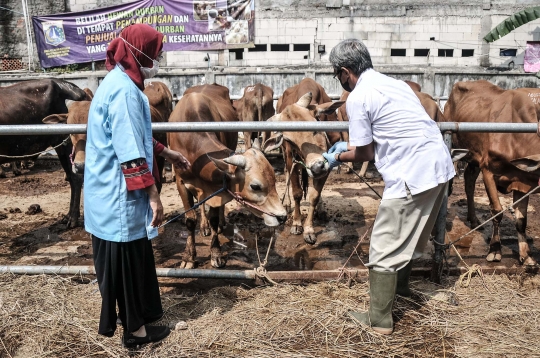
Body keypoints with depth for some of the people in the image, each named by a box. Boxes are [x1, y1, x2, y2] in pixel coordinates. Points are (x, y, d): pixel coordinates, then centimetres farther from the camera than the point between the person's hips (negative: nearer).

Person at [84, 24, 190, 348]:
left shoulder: (118, 82, 12)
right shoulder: (124, 90, -21)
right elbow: (131, 154, -25)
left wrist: (167, 153, 26)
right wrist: (153, 195, -22)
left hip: (111, 193, 10)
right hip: (121, 195, -10)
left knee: (120, 260, 21)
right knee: (130, 260, 4)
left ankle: (127, 316, 38)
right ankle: (135, 328, 20)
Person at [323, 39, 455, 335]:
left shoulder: (358, 98, -7)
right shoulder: (394, 83, 19)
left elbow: (367, 153, -1)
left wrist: (338, 157, 17)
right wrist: (350, 145, 35)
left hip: (412, 175, -9)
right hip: (440, 164, 9)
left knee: (385, 247, 3)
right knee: (411, 233, 27)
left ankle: (379, 320, 13)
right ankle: (400, 284, 48)